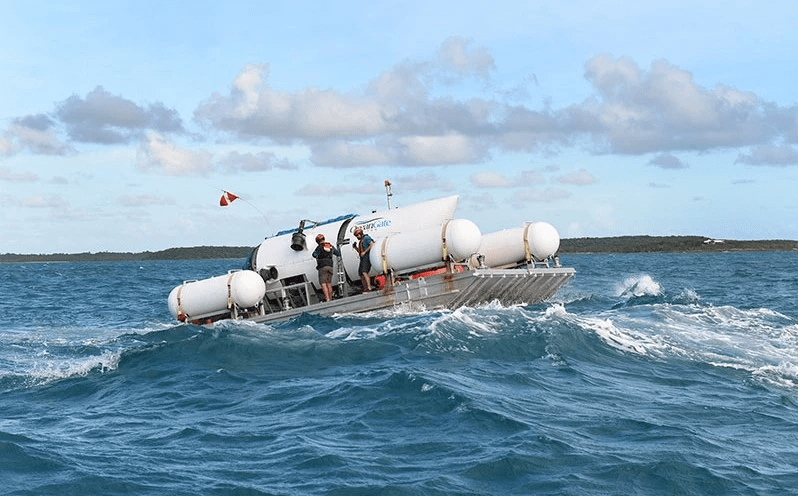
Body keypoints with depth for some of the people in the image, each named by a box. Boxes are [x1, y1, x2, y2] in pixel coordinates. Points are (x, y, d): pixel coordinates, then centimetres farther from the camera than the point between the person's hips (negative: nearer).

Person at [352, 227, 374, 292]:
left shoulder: (366, 238, -4)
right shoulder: (360, 241, 23)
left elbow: (372, 244, -17)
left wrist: (364, 252, -18)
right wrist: (355, 247, 8)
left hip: (367, 257, -10)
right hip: (362, 259, 10)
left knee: (364, 272, -22)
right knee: (361, 273, 7)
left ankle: (369, 288, -26)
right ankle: (365, 288, 10)